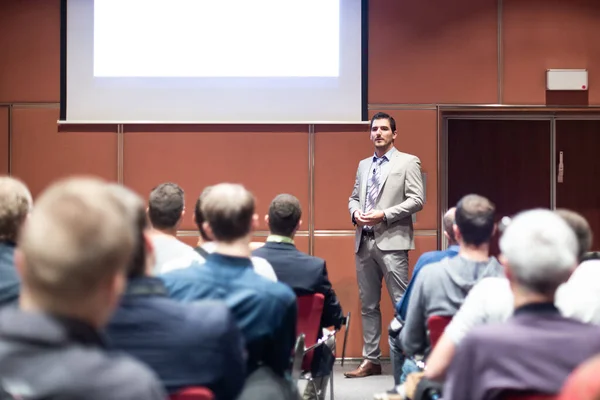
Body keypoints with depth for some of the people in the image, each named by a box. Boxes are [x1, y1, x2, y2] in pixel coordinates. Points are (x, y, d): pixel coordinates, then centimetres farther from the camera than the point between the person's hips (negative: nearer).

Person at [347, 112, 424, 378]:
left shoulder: (408, 162, 1)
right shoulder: (363, 165, 18)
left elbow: (416, 200, -7)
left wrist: (384, 215, -15)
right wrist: (355, 212, -2)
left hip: (391, 242, -6)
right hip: (364, 242, 6)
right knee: (368, 305, 9)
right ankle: (371, 360, 15)